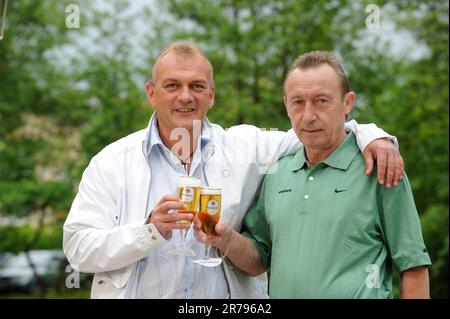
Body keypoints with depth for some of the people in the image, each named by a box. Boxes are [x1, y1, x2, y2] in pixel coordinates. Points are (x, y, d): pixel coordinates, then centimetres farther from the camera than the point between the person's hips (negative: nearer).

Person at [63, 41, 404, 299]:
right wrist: (151, 230, -21)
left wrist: (371, 135, -8)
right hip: (135, 291, -1)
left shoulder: (245, 148, 3)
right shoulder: (112, 162, -1)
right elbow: (78, 247, -8)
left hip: (229, 292, 2)